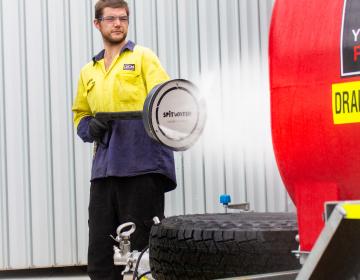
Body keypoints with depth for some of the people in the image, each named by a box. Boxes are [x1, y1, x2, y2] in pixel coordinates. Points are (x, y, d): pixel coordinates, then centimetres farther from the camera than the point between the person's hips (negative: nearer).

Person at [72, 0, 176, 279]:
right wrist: (91, 127, 4)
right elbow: (81, 115, 27)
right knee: (100, 252, 4)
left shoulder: (143, 57, 7)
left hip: (142, 165, -5)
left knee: (142, 247, -3)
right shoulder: (89, 71, 21)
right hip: (104, 169, 5)